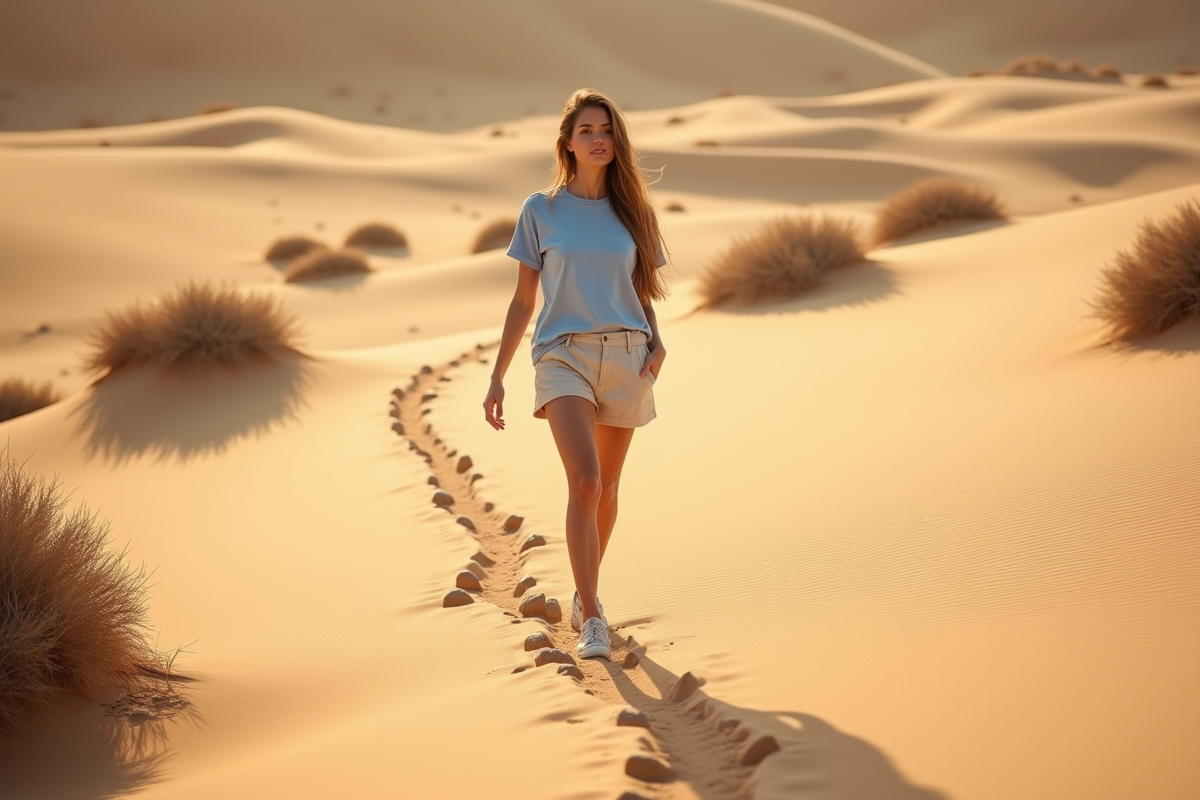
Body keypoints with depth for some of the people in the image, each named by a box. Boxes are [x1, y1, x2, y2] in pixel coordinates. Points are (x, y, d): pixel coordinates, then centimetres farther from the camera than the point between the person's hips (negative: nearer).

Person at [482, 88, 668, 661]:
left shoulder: (632, 210, 10)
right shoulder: (541, 210, 5)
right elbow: (523, 300, 8)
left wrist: (656, 340, -4)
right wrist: (497, 377, 5)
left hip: (625, 356, 3)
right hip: (564, 356, -3)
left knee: (606, 488, 11)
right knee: (585, 481, -20)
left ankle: (585, 593, 32)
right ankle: (592, 620, -17)